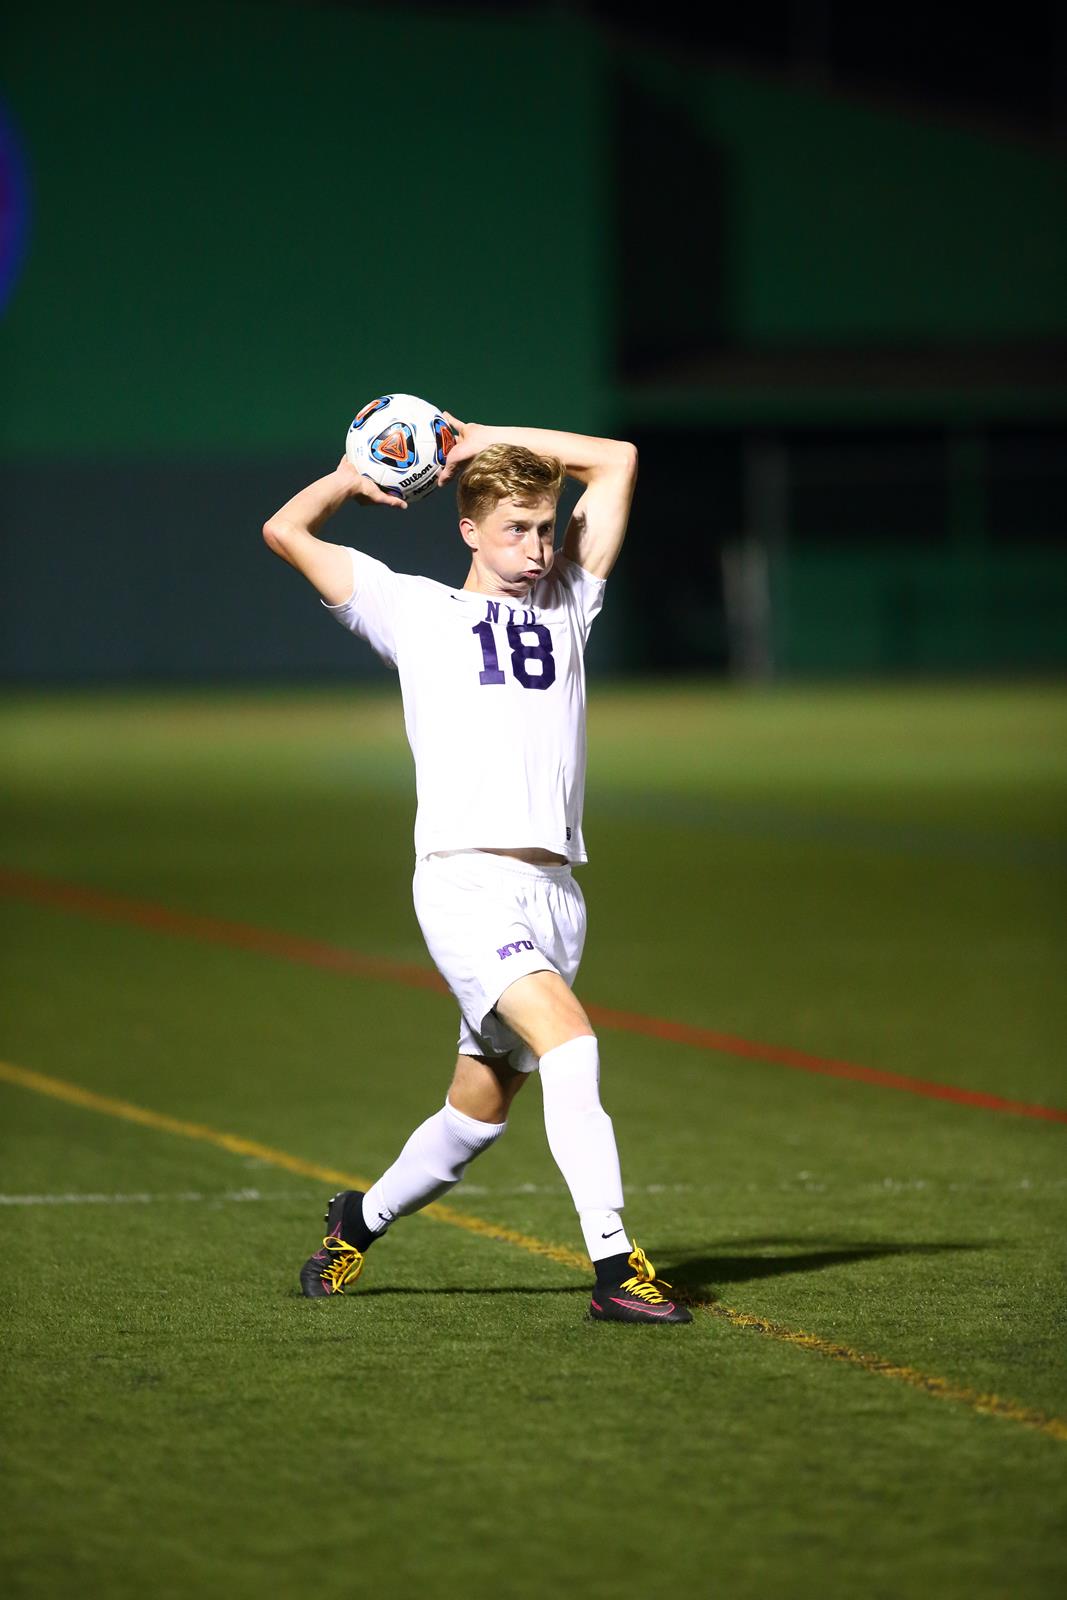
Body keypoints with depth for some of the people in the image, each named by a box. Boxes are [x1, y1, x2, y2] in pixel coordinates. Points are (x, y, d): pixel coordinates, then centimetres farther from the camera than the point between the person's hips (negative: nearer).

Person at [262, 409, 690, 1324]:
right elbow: (285, 532, 8)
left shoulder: (566, 605, 21)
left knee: (480, 1110, 9)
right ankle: (616, 1266, -28)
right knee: (569, 1042, -24)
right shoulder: (417, 611, 10)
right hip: (466, 878, -5)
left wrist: (483, 442, 22)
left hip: (555, 888, 5)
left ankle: (362, 1221, 33)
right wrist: (353, 477, 23)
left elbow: (617, 461, 23)